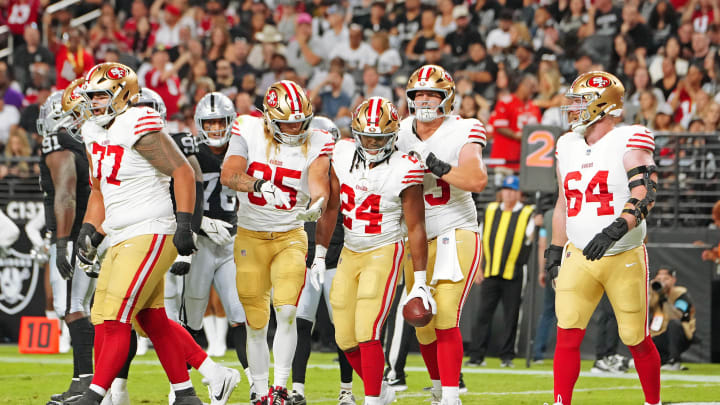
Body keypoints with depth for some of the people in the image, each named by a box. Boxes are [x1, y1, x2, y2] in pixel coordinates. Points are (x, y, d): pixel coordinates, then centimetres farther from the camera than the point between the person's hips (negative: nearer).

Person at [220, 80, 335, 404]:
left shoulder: (315, 144, -5)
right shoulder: (249, 132, -7)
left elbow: (319, 183, -18)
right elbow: (228, 174, -19)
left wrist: (317, 204, -41)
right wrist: (255, 184, -39)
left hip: (291, 236, 0)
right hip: (251, 237, 0)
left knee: (287, 311, -18)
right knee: (256, 322, 4)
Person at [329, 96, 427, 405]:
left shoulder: (403, 170, -17)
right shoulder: (343, 155, -3)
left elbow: (416, 228, -12)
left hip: (384, 253, -6)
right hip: (349, 253, 6)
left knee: (367, 333, -17)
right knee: (346, 340, 6)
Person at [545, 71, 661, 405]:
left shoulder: (629, 144, -10)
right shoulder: (567, 147, 9)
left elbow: (644, 195, -24)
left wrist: (616, 230, -38)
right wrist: (555, 251, 17)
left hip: (624, 258, -4)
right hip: (579, 256, 4)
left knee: (636, 339, 4)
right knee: (567, 334, -10)